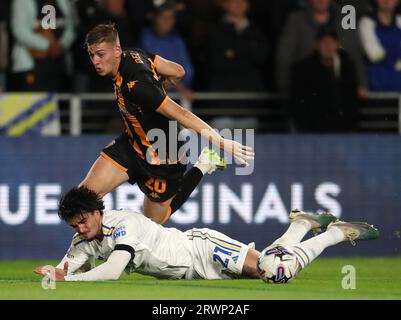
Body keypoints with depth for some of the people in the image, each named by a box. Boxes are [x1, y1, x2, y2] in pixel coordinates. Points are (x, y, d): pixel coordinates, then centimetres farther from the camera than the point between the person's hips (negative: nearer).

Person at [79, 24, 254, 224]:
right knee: (85, 193, -8)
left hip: (160, 160, -8)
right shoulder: (134, 55, -10)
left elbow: (181, 114, -35)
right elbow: (178, 72, 2)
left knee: (154, 220, 15)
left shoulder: (135, 85, -35)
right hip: (131, 145, 8)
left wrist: (222, 143, -36)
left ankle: (204, 166, 21)